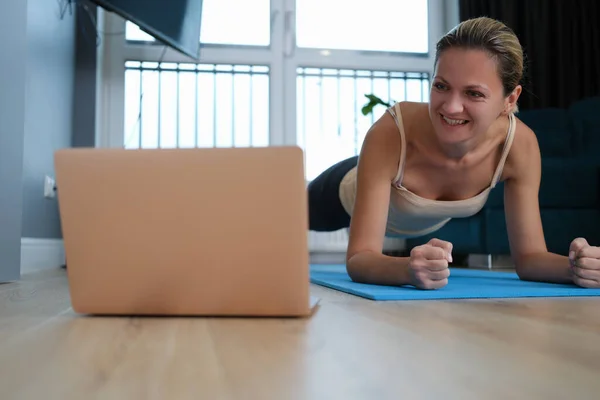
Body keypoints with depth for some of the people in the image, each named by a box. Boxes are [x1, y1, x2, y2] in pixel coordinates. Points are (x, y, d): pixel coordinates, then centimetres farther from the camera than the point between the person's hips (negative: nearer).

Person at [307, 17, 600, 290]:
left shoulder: (520, 144, -36)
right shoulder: (390, 133, -47)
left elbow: (529, 255, -28)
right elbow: (358, 259, -47)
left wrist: (573, 266, -50)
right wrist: (409, 268, -68)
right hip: (351, 195, -3)